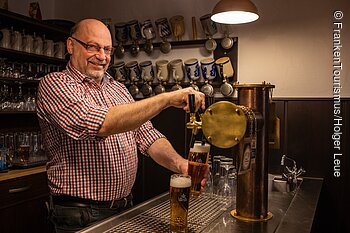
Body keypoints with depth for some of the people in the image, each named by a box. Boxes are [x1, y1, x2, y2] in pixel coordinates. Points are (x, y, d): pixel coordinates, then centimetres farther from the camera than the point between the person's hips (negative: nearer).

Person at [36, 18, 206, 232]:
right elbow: (100, 123, -29)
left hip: (126, 206, 7)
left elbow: (147, 135, 2)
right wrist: (167, 98, -29)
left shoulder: (119, 89, 10)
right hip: (81, 216, -6)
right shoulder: (54, 84, -12)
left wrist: (179, 163, -17)